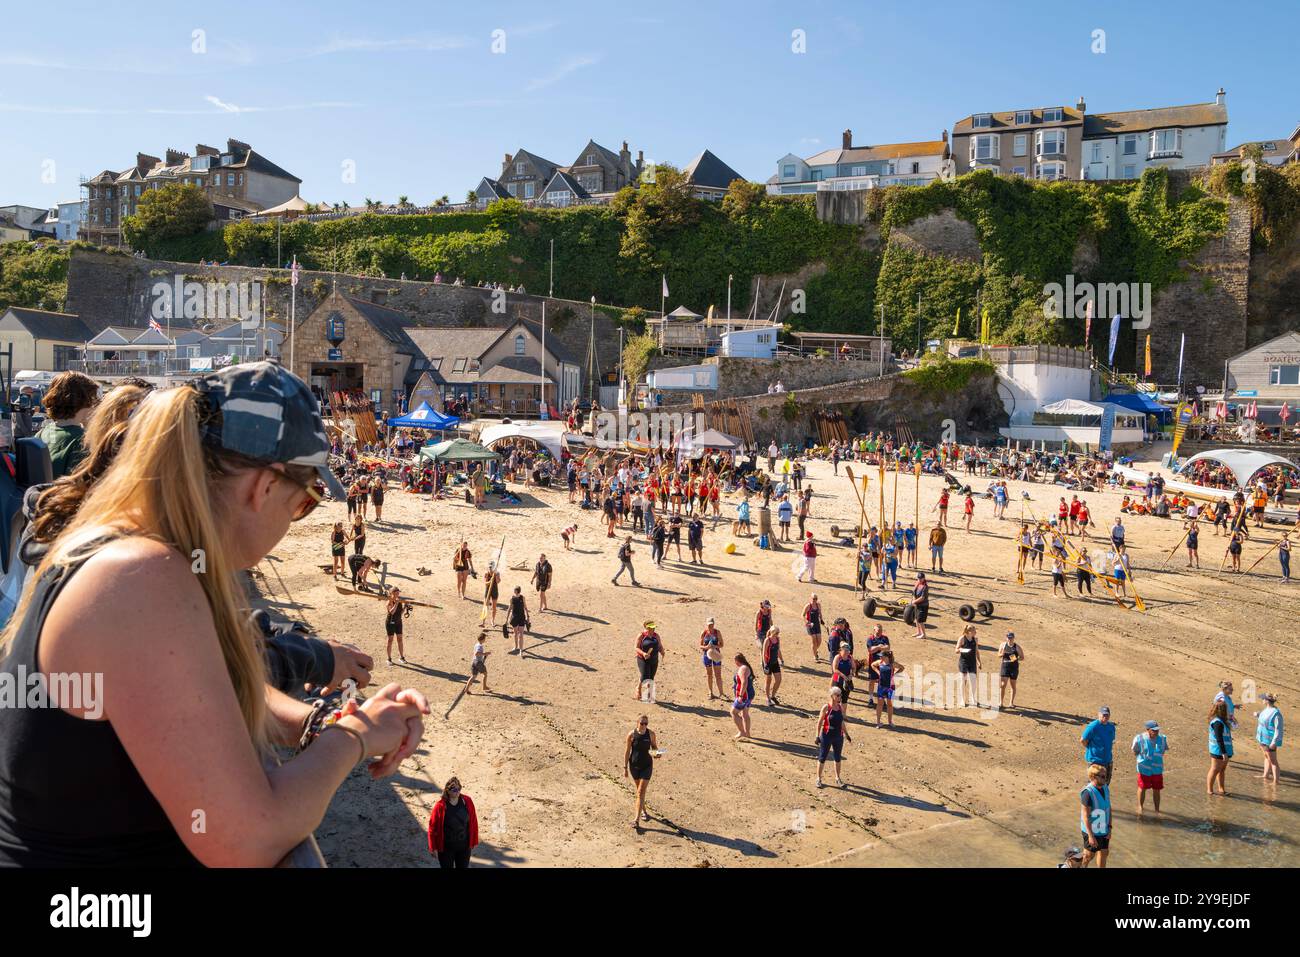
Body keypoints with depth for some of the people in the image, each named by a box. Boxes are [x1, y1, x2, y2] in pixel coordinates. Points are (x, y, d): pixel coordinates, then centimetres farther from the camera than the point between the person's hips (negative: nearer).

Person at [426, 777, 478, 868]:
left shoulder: (467, 801, -11)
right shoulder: (440, 806, -18)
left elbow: (473, 822, -1)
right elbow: (433, 826, -10)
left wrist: (474, 841, 4)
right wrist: (433, 847, -4)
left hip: (464, 846, 2)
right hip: (446, 847, -2)